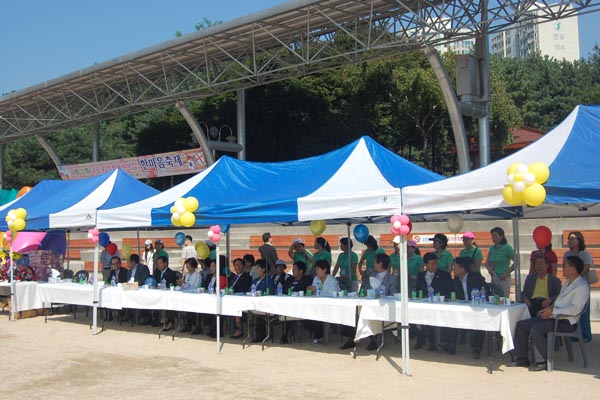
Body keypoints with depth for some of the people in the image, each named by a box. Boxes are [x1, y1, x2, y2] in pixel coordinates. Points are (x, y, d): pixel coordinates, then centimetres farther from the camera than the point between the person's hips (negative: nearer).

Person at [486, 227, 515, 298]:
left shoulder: (507, 248, -8)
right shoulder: (492, 248, 9)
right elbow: (487, 263, 17)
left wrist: (507, 274, -10)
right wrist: (489, 269, -5)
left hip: (504, 279, -6)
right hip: (494, 279, 6)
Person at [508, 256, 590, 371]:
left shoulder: (582, 287, -13)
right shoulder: (568, 281, 17)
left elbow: (575, 309, -23)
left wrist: (552, 311, -21)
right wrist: (551, 307, 3)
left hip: (566, 322, -10)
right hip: (554, 316, 10)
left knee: (536, 329, -30)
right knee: (521, 325, -1)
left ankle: (542, 362, -14)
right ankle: (521, 359, 6)